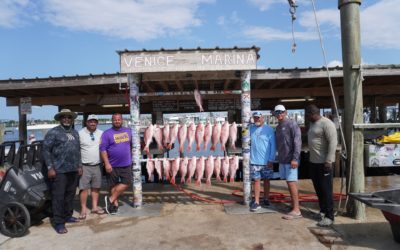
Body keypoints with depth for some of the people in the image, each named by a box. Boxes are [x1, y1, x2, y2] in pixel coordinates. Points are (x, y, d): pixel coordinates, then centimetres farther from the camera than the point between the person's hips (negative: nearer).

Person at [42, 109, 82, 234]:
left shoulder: (75, 133, 15)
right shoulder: (53, 132, -5)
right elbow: (46, 150, -9)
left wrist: (79, 166, 15)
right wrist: (50, 168, -14)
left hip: (73, 170, 6)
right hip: (59, 170, -6)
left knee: (70, 195, 13)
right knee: (58, 196, -2)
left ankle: (68, 216, 26)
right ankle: (58, 222, 5)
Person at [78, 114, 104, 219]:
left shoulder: (101, 134, 6)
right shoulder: (80, 133, -5)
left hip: (97, 165, 4)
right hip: (84, 166, -4)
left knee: (96, 187, 10)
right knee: (84, 188, -4)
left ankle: (94, 207, 22)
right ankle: (83, 209, 6)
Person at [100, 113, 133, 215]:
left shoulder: (128, 131, 7)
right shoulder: (107, 133, -7)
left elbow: (131, 145, 20)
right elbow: (103, 149, -11)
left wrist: (131, 157, 17)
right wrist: (107, 163, -18)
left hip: (126, 164, 4)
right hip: (112, 165, -4)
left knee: (126, 182, -3)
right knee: (113, 185, 7)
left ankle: (110, 199, 7)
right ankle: (115, 204, 19)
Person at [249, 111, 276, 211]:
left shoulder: (269, 129, -6)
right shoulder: (251, 128, 4)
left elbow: (273, 145, -6)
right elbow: (248, 142, 16)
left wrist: (271, 159, -10)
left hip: (266, 161, -2)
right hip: (254, 161, 2)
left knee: (266, 180, 12)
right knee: (257, 180, 3)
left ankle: (266, 199, 27)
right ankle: (256, 202, 7)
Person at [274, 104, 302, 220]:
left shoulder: (292, 124, -8)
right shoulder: (278, 127, 15)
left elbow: (297, 142, -15)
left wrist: (295, 158, -22)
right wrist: (279, 157, 15)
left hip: (291, 159, -7)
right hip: (282, 159, 7)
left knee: (292, 183, -7)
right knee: (289, 183, 13)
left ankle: (296, 210, -3)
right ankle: (293, 205, 23)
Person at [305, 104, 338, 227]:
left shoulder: (326, 124, -15)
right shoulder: (312, 124, 14)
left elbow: (333, 142, -20)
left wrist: (328, 161, -24)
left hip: (324, 163, -9)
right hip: (313, 162, 9)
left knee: (326, 189, -2)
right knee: (318, 188, 15)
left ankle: (329, 216, 6)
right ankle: (323, 211, 28)